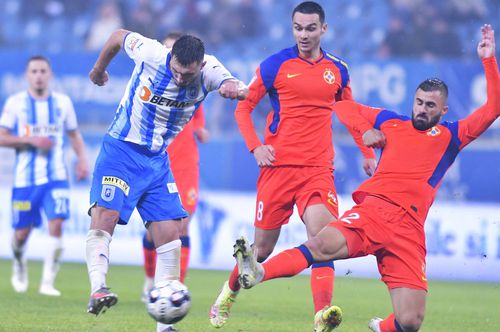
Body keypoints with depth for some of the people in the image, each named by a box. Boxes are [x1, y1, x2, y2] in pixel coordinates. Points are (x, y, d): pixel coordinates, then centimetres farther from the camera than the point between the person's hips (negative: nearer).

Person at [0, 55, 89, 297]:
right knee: (22, 232, 4)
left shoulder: (63, 102, 6)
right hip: (25, 178, -1)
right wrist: (31, 140, -16)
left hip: (56, 177, 1)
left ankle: (47, 283, -10)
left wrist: (82, 159, 2)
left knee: (56, 225, -16)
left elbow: (74, 134, 17)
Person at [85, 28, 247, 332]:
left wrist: (236, 89, -55)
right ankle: (97, 290, -32)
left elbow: (233, 85, -31)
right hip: (120, 150, -3)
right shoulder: (150, 54, -18)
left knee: (170, 236, -2)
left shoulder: (209, 70, -13)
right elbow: (119, 36, 1)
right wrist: (99, 69, 17)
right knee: (104, 217, -25)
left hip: (157, 160, 3)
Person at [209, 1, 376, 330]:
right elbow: (244, 107, 6)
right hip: (278, 166, -1)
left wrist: (368, 152, 17)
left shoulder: (337, 69, 10)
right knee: (263, 248, 7)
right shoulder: (276, 65, 0)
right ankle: (229, 293, 35)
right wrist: (256, 147, -7)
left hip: (318, 170, 1)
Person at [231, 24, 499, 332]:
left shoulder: (450, 136, 19)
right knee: (324, 244, -34)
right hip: (372, 211, 0)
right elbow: (344, 106, 33)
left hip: (409, 228, 0)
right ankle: (257, 272, -48)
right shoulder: (391, 122, 23)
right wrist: (365, 131, 15)